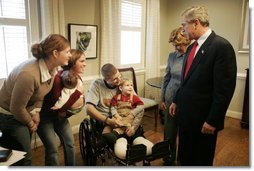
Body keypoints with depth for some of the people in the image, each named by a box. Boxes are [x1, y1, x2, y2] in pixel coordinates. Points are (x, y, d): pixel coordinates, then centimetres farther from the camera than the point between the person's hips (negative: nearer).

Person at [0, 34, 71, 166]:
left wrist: (36, 112, -8)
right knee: (23, 158, 2)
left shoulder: (52, 68, -12)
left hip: (25, 111, 8)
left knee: (23, 152, 21)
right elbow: (16, 109, -26)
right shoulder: (29, 74, -37)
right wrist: (30, 123, -10)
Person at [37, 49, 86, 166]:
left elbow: (80, 102, 0)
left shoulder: (77, 78, -5)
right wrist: (78, 92, -29)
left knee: (70, 143, 8)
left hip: (60, 116, 7)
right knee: (52, 148, -9)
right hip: (45, 116, -7)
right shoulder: (58, 78, -29)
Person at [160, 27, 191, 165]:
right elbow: (166, 78, 7)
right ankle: (168, 160, 35)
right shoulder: (172, 56, 1)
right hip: (171, 99, 3)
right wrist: (162, 99, 7)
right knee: (169, 132, 13)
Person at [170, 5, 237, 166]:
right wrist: (177, 101, 18)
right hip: (186, 114, 7)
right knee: (184, 156, 21)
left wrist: (212, 121, -17)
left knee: (201, 160, 14)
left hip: (203, 118, -7)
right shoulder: (191, 47, 8)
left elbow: (224, 89, -19)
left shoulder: (221, 46, -17)